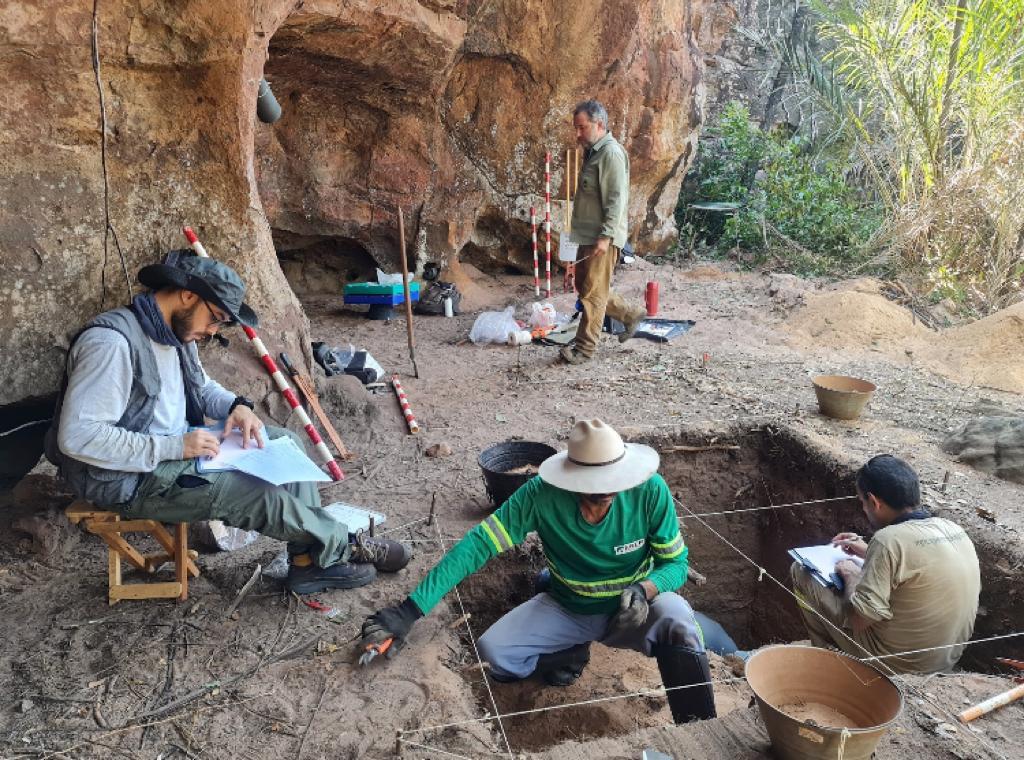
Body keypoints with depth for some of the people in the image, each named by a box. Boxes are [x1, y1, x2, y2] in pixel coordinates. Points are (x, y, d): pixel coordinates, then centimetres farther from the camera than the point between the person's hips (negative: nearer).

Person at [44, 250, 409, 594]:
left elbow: (202, 385, 22)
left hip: (177, 446, 10)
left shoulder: (176, 330, 4)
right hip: (131, 478, -10)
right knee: (263, 496, -22)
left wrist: (236, 405, -1)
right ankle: (342, 548, 4)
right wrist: (173, 447, -28)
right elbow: (77, 436, -28)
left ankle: (310, 561, -1)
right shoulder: (112, 341, -25)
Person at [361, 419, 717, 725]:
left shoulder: (650, 490, -24)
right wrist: (410, 610, -36)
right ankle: (568, 653, 11)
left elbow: (676, 562, -12)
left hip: (632, 609, -1)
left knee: (676, 620, -34)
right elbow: (478, 544, -28)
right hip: (566, 609, 2)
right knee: (490, 654, -19)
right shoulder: (542, 494, -26)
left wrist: (644, 590, -36)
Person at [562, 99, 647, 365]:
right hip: (588, 235, 10)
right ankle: (631, 314, 30)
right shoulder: (593, 151, 15)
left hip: (602, 238, -10)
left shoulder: (611, 153, -16)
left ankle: (585, 348, 6)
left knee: (593, 293, -3)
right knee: (584, 285, 17)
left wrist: (605, 236, -25)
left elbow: (616, 199, -21)